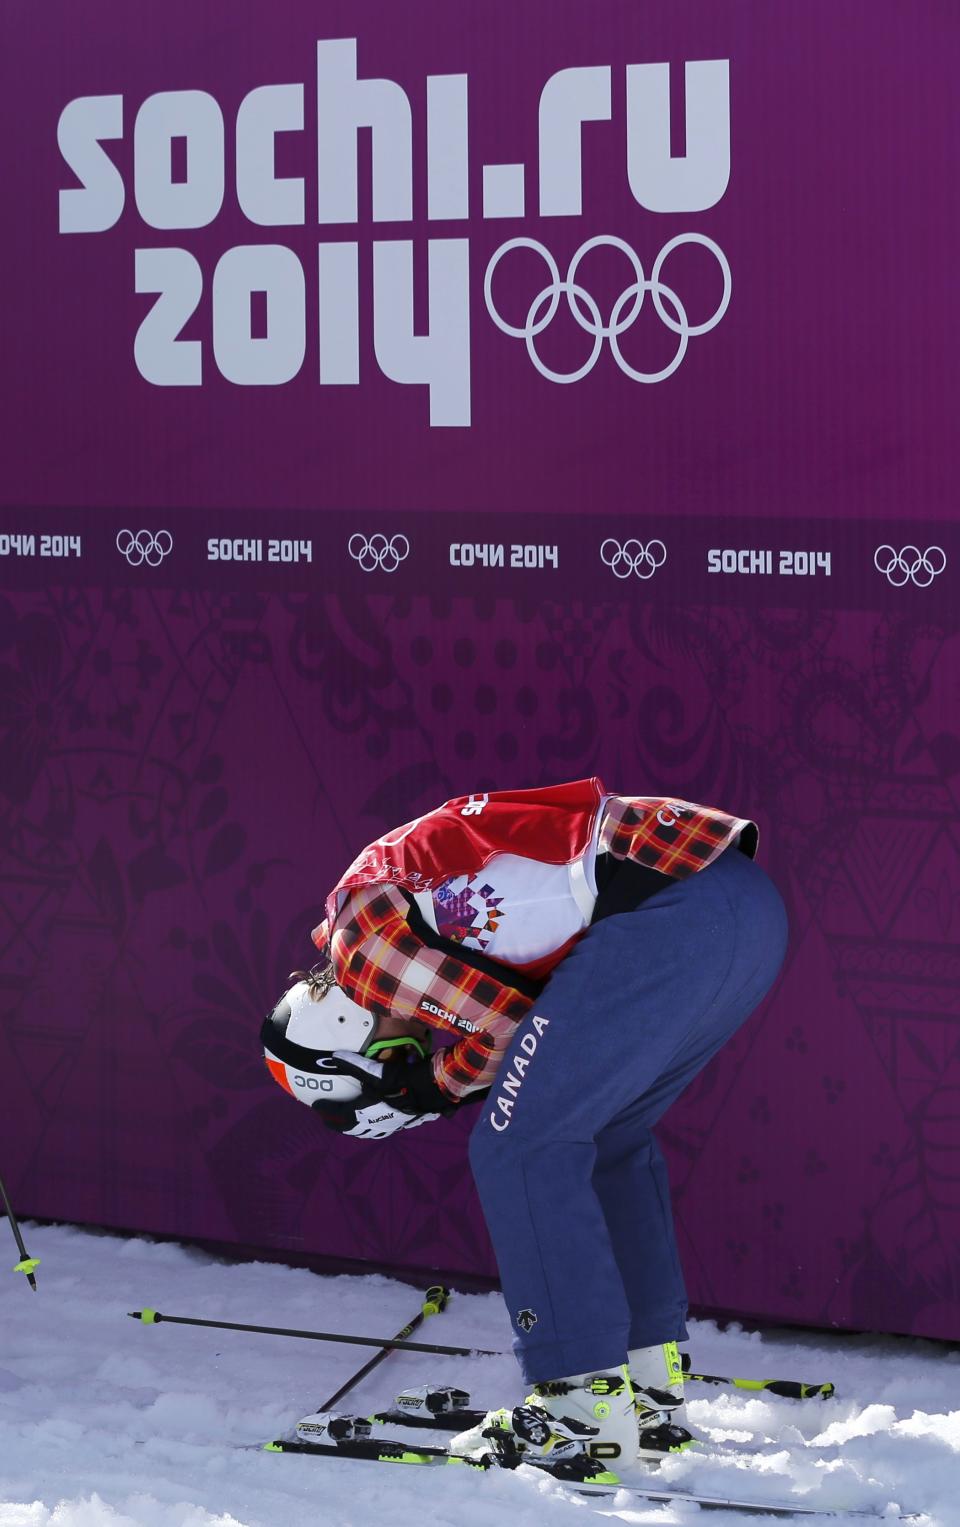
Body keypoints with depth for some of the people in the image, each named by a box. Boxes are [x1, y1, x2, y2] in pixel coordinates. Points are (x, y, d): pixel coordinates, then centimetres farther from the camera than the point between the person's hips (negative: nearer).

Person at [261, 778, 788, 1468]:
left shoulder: (360, 930, -1)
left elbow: (514, 1027, -3)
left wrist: (449, 1076, 12)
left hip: (674, 914, -10)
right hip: (753, 902, 10)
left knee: (519, 1147, 0)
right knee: (610, 1137, 24)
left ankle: (589, 1406, 0)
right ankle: (652, 1388, 27)